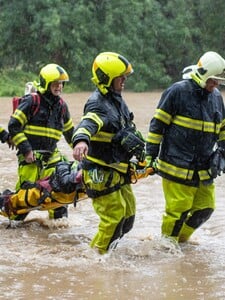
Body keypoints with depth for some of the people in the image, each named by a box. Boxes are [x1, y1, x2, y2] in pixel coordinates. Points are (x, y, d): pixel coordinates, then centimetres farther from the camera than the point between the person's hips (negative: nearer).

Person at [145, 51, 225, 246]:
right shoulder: (178, 91, -9)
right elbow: (157, 124, -7)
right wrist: (150, 155, -8)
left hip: (204, 169, 7)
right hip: (177, 166, -7)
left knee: (205, 208, 7)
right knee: (178, 208, -8)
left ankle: (181, 240, 24)